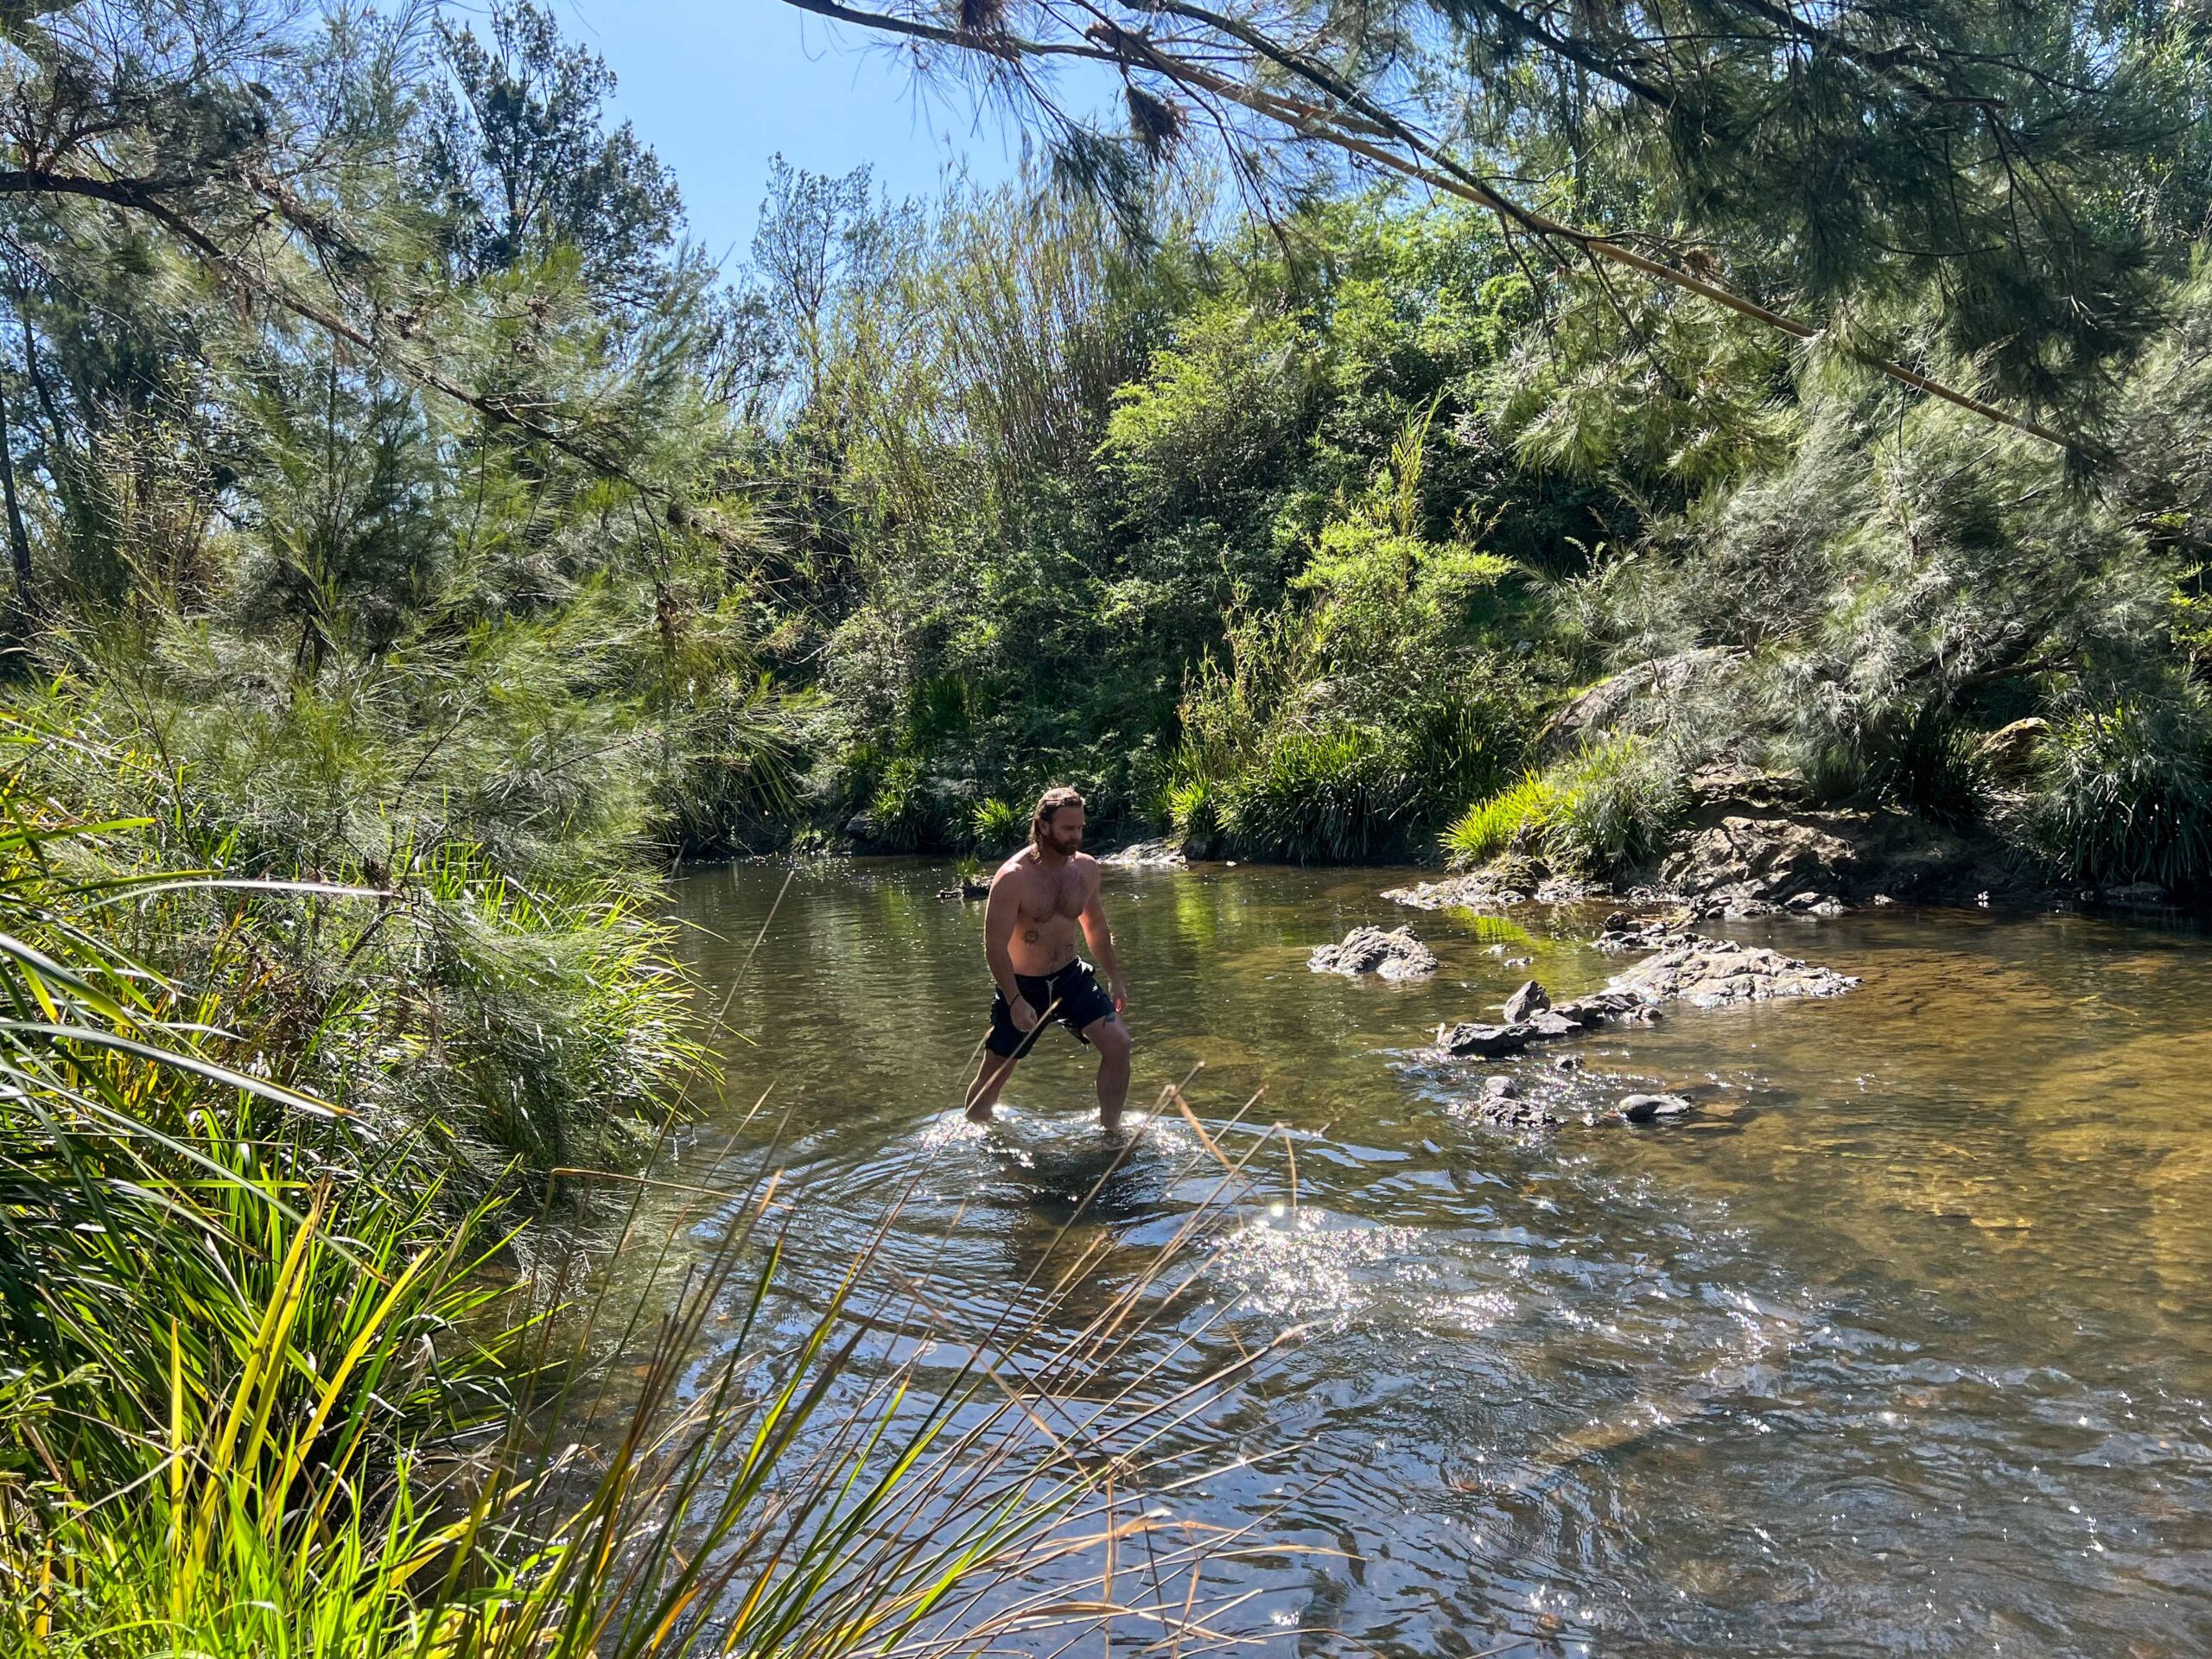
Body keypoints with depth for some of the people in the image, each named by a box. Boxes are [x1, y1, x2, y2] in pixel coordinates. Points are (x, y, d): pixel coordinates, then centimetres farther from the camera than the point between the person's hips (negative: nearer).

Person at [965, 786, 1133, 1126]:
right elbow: (995, 946, -19)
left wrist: (1114, 977, 18)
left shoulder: (1086, 868, -2)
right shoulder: (1013, 878, -21)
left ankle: (1110, 1133, 4)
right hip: (1023, 986, -4)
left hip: (1072, 976, 4)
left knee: (1118, 1044, -11)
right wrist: (1015, 1002, -25)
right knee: (993, 1075, 6)